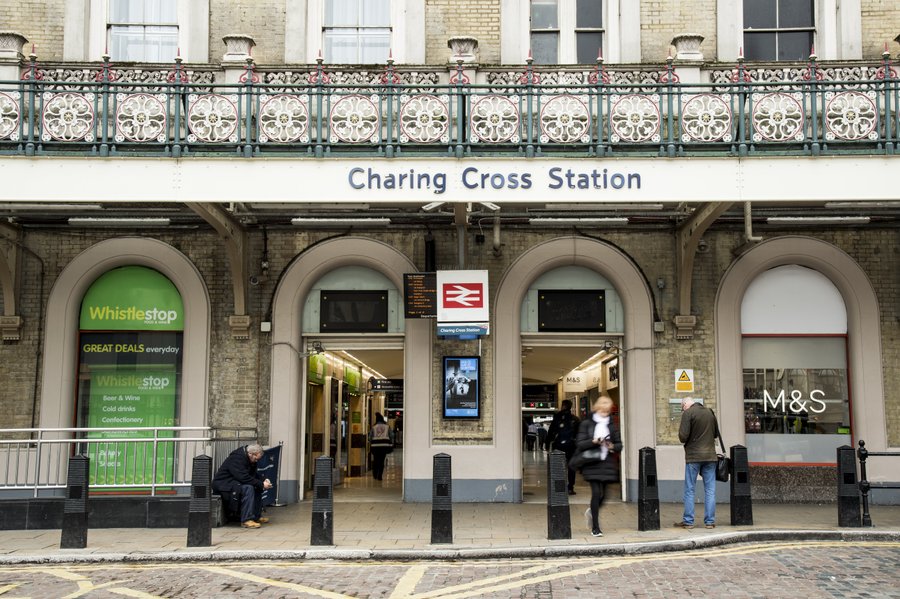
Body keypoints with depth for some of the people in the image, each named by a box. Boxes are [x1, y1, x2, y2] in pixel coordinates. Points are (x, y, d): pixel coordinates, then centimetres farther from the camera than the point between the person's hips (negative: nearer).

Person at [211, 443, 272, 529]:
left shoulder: (247, 458, 7)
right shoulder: (237, 458, -24)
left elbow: (254, 474, 15)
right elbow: (244, 478, -32)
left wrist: (264, 479, -4)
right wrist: (261, 484, -29)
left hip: (234, 481, 10)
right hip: (223, 484, -10)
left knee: (257, 487, 1)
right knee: (248, 488, -30)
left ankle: (257, 516, 7)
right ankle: (246, 520, -29)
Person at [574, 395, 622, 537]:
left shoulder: (612, 425, 11)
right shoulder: (587, 423, 0)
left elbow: (619, 444, 13)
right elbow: (579, 444, -6)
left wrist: (612, 446, -8)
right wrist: (594, 442, -19)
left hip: (607, 464, 4)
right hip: (592, 464, -4)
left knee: (603, 494, 3)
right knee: (596, 492, -10)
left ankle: (592, 512, 36)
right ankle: (595, 527, 1)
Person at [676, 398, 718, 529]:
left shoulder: (688, 413, -9)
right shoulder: (710, 412, 9)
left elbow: (683, 437, -14)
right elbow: (716, 433, 20)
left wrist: (680, 430, 6)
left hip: (693, 456, -4)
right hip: (710, 455, 4)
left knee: (689, 490, 4)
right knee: (710, 490, 7)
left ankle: (688, 521, 6)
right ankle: (710, 521, 7)